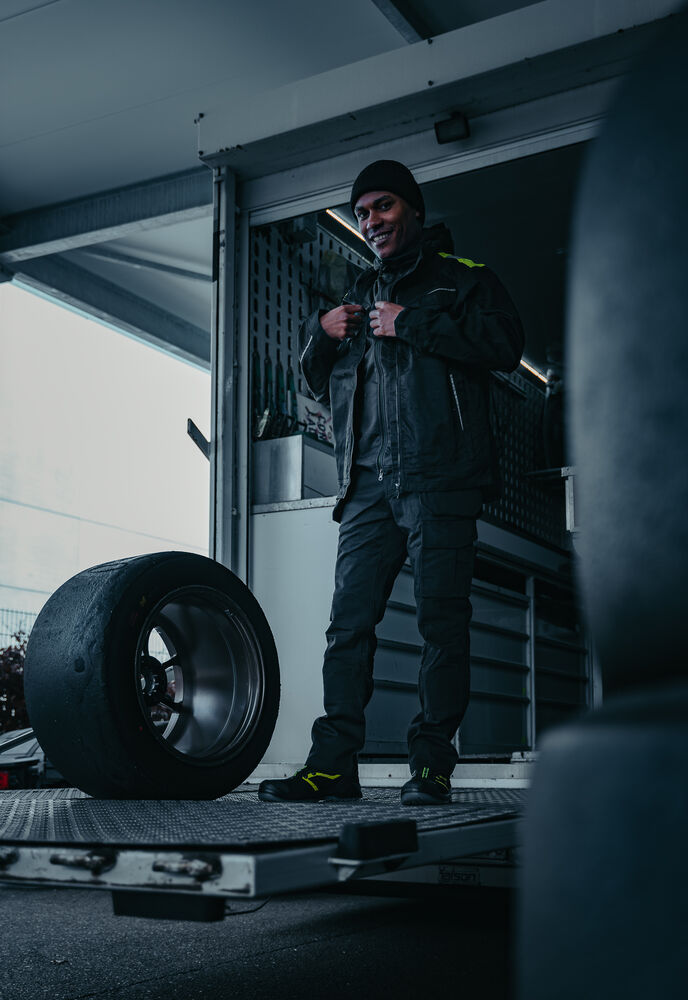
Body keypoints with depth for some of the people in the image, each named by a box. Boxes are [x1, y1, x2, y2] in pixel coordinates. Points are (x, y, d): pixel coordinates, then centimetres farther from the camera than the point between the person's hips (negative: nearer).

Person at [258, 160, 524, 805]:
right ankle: (333, 763, -1)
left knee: (441, 621, -5)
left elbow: (505, 343, -7)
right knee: (349, 619, -2)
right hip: (369, 483, 5)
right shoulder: (359, 296, 27)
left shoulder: (463, 279, 12)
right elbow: (320, 384, 29)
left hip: (441, 479, -4)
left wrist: (411, 323, -8)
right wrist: (319, 333, 8)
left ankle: (431, 765, 0)